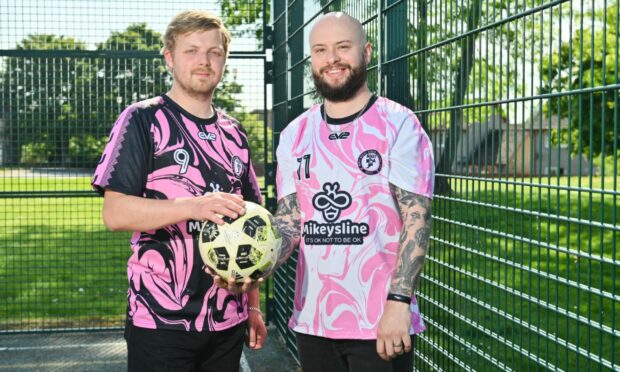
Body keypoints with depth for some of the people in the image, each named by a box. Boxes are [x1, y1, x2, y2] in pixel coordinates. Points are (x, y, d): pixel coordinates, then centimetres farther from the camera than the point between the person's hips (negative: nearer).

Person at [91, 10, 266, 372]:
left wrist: (254, 305, 13)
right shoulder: (143, 120, -3)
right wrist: (194, 206, -25)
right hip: (161, 320, -5)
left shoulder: (234, 134, 13)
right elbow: (115, 213, -12)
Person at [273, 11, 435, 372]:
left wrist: (399, 301, -20)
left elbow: (417, 218, -11)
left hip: (381, 321, -4)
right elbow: (289, 220, 6)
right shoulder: (295, 135, 8)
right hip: (312, 319, 5)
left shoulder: (399, 124, -5)